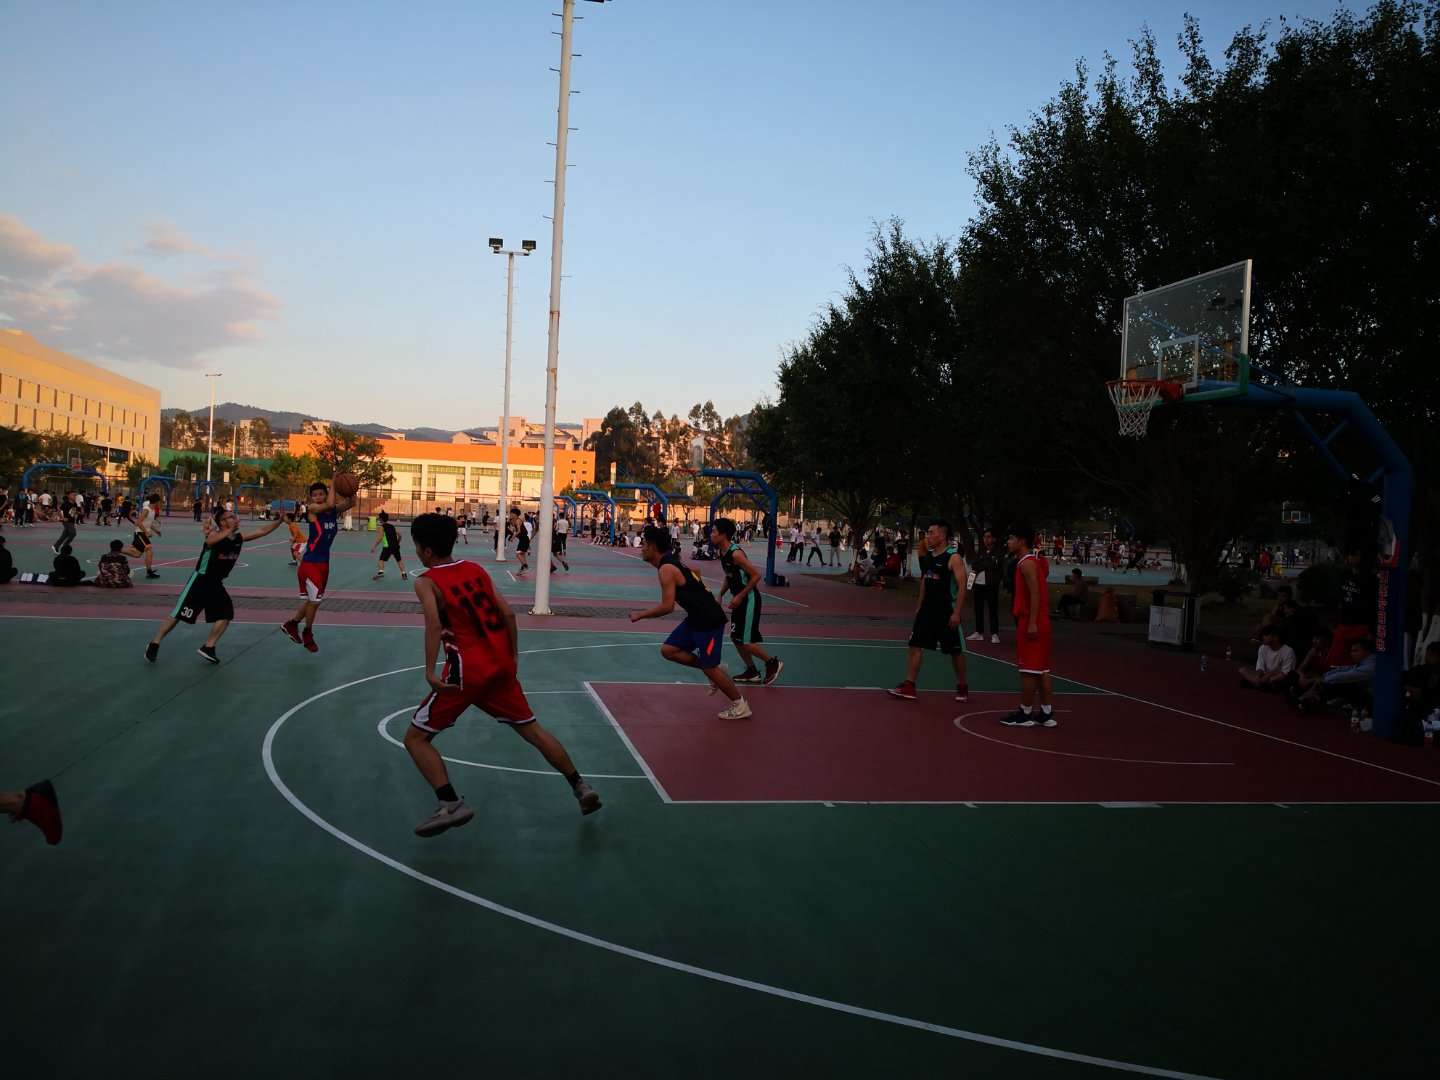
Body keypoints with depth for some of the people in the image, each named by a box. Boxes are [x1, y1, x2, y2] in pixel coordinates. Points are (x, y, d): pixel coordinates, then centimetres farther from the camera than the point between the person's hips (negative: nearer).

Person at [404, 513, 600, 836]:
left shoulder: (426, 582, -5)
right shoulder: (476, 569, 12)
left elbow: (434, 623, -23)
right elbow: (507, 613, 8)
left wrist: (430, 671, -26)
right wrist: (513, 656, 16)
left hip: (467, 670, -6)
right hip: (501, 665, 6)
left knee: (415, 737, 6)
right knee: (531, 729, 21)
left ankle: (451, 804, -8)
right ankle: (580, 787, 21)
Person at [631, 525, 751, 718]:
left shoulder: (666, 569, -20)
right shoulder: (671, 561, 9)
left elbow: (667, 607, -24)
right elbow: (694, 572, 26)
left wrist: (640, 615, -12)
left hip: (709, 619, -10)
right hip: (696, 617, 10)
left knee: (709, 667, -1)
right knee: (668, 650, 9)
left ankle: (740, 706, 13)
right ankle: (714, 671, 19)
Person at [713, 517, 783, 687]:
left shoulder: (735, 553, -23)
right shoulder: (723, 553, 5)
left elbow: (756, 575, -23)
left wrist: (740, 596, -21)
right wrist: (721, 595, 9)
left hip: (749, 599, -9)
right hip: (739, 599, 9)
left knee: (744, 641, -6)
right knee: (735, 637, 12)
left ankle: (773, 663, 12)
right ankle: (752, 672, 22)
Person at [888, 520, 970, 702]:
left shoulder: (953, 557, -15)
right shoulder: (928, 555, 8)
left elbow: (962, 586, -19)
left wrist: (957, 613, -23)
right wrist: (919, 605, 18)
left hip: (946, 610, -7)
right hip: (927, 608, 7)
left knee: (955, 650, 6)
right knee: (915, 644, -1)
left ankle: (962, 687, 22)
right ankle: (909, 686, 1)